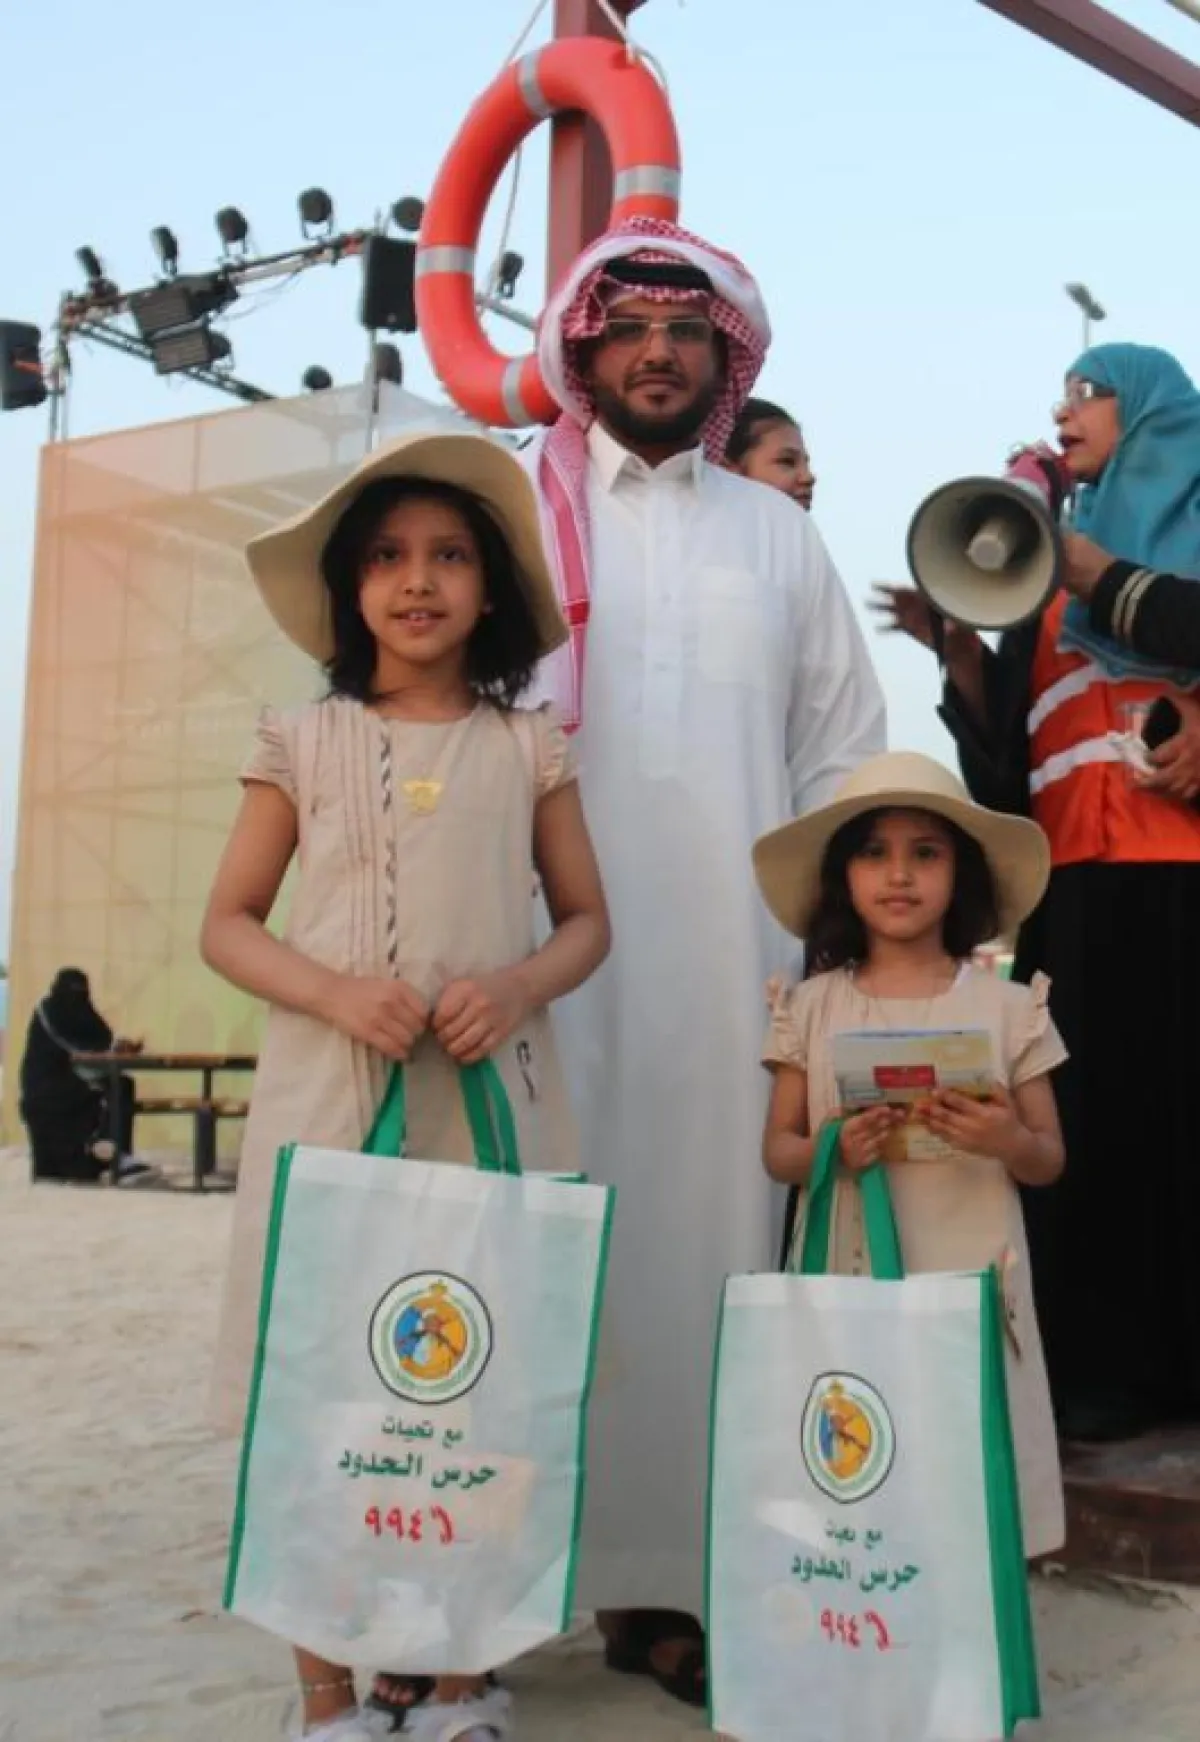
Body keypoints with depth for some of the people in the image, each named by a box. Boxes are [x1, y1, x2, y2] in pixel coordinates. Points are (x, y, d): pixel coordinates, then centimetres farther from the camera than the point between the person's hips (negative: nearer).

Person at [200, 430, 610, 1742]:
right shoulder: (303, 744, 5)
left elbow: (587, 920, 11)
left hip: (490, 1095, 1)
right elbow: (227, 923, 6)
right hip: (329, 1094, 0)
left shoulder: (528, 748, 7)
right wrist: (337, 992, -12)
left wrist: (518, 987, -10)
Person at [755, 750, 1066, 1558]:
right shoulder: (811, 1007, 4)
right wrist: (830, 1152, -15)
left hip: (972, 1281, 0)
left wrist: (1009, 1143, -15)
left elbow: (1051, 1163, 7)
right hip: (849, 1281, 0)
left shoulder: (1010, 1007, 2)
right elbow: (777, 1149, 6)